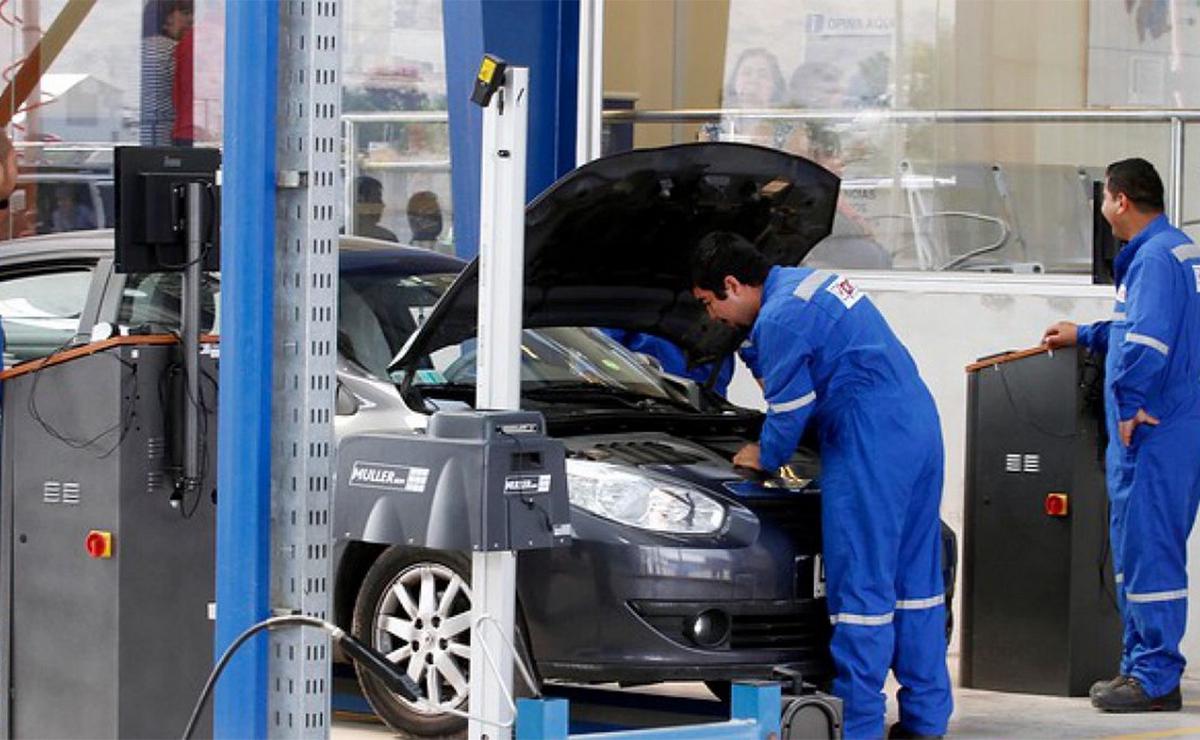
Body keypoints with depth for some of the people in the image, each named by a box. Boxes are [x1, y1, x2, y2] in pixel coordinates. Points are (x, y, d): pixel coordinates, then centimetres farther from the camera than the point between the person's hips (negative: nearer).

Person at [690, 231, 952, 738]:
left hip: (871, 444, -10)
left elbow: (791, 410, -4)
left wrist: (765, 457, 12)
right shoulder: (812, 282, 20)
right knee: (915, 577, 12)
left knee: (860, 585, -6)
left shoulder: (778, 319, -10)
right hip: (919, 426, 10)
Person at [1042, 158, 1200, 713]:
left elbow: (1148, 341, -25)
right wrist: (1085, 336, 43)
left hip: (1152, 435, -10)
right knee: (1138, 551, 16)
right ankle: (1143, 666, 22)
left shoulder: (1155, 256, -15)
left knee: (1148, 552, -6)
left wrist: (1129, 404, -17)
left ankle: (1155, 679, -4)